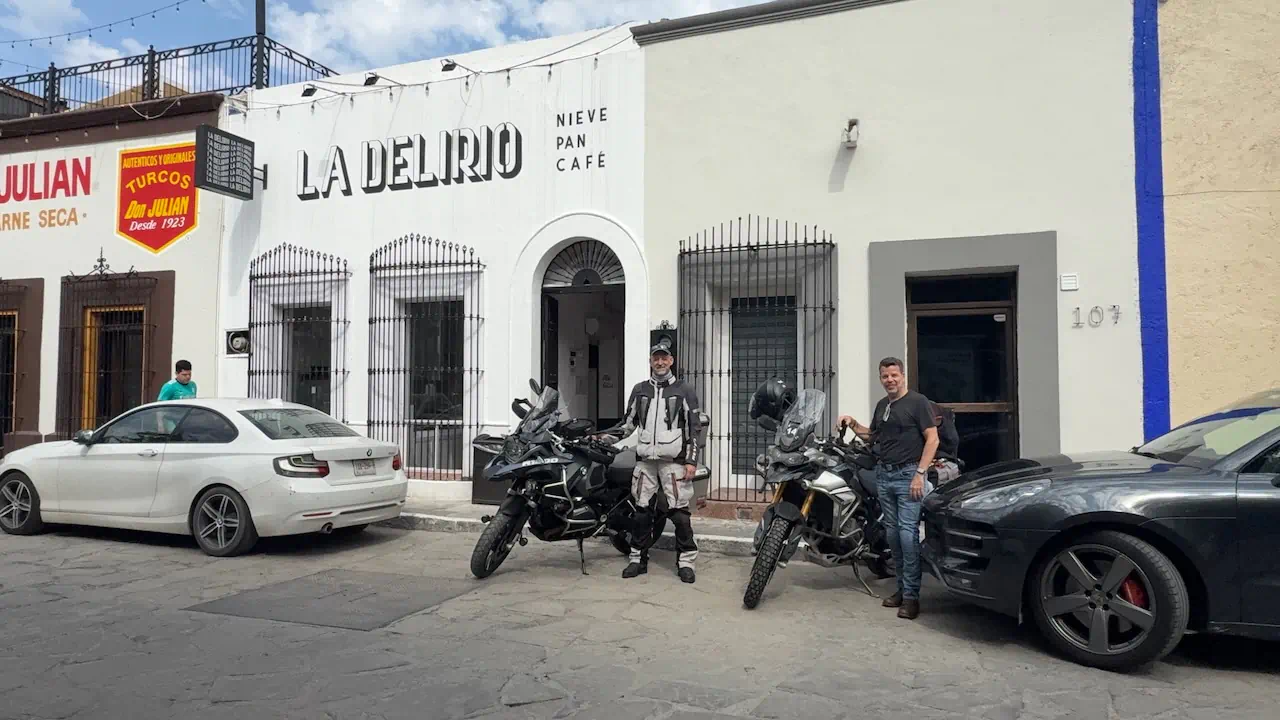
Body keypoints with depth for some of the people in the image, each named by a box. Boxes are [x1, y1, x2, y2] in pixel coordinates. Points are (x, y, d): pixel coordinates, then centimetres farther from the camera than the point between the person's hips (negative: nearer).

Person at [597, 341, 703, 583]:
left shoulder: (684, 391, 4)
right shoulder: (639, 390, 14)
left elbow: (694, 428, 1)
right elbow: (628, 424, 17)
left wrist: (691, 460, -6)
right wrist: (603, 437, 6)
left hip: (674, 461, -3)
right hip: (645, 460, 3)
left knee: (679, 512, -5)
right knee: (642, 511, 6)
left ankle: (686, 562, 3)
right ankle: (638, 559, 15)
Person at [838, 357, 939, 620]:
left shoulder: (918, 402, -4)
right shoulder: (882, 405, 18)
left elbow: (932, 439, -9)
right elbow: (873, 436, 28)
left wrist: (920, 474, -16)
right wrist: (853, 424, 11)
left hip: (908, 474, -7)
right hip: (883, 474, 7)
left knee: (908, 532, -11)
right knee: (892, 533, 8)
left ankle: (911, 596, -8)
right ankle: (902, 587, 16)